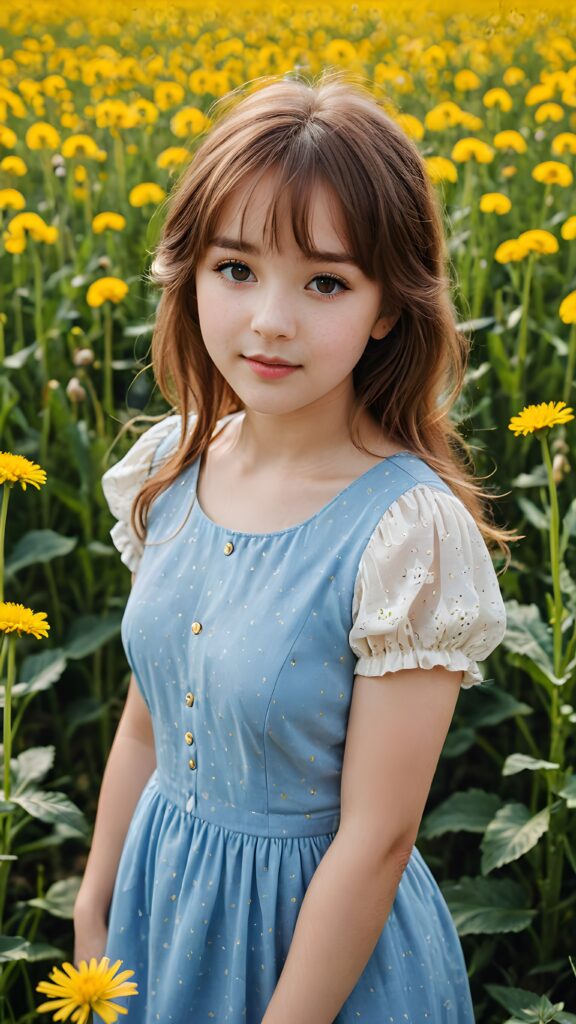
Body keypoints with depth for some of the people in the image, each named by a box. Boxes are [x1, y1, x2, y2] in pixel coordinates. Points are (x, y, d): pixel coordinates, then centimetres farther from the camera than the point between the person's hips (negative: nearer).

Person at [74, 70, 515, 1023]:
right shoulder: (168, 469, -7)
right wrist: (93, 910, 9)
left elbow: (377, 838, -21)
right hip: (161, 904, 6)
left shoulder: (411, 532, -26)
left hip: (318, 927, -5)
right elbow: (144, 724, 4)